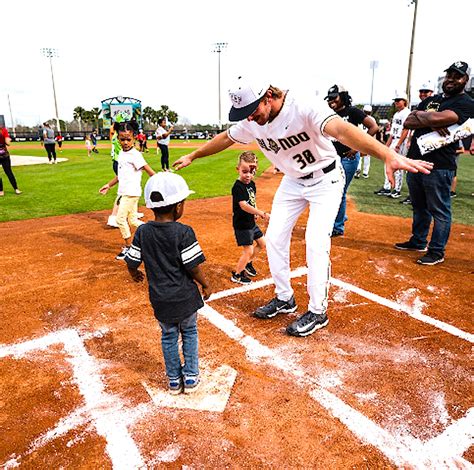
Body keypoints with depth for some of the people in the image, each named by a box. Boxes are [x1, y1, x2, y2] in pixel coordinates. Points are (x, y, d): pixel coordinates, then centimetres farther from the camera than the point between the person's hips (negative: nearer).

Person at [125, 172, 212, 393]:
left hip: (160, 298, 3)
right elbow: (193, 267, -18)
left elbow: (132, 263, 0)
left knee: (168, 336, 21)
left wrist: (135, 274, 23)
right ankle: (190, 377, 30)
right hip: (185, 296, -3)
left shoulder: (142, 232, -6)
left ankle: (174, 379, 34)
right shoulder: (184, 232, -18)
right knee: (189, 333, 21)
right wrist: (206, 284, 0)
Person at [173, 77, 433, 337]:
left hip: (325, 179, -6)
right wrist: (192, 156, 17)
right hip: (292, 181, 7)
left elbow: (340, 129, -49)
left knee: (316, 243, -13)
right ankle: (284, 298, 23)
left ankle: (317, 311, 5)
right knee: (274, 238, 5)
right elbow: (225, 138, 7)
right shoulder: (252, 123, -11)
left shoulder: (304, 108, -32)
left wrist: (388, 155, -65)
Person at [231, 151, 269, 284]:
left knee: (262, 243, 18)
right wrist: (261, 213, -39)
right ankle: (237, 274, 16)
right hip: (241, 224, -9)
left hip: (251, 222, 9)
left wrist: (256, 213, -4)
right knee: (248, 251, -4)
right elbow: (243, 205, -33)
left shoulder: (252, 184, 5)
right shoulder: (237, 187, -22)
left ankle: (248, 263, 38)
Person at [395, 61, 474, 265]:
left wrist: (419, 115, -2)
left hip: (439, 166, -7)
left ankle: (437, 251, 10)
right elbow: (408, 122, 5)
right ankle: (418, 241, 32)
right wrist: (430, 122, -11)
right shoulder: (430, 100, 18)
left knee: (440, 211, 1)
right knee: (419, 208, 18)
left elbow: (436, 118, -22)